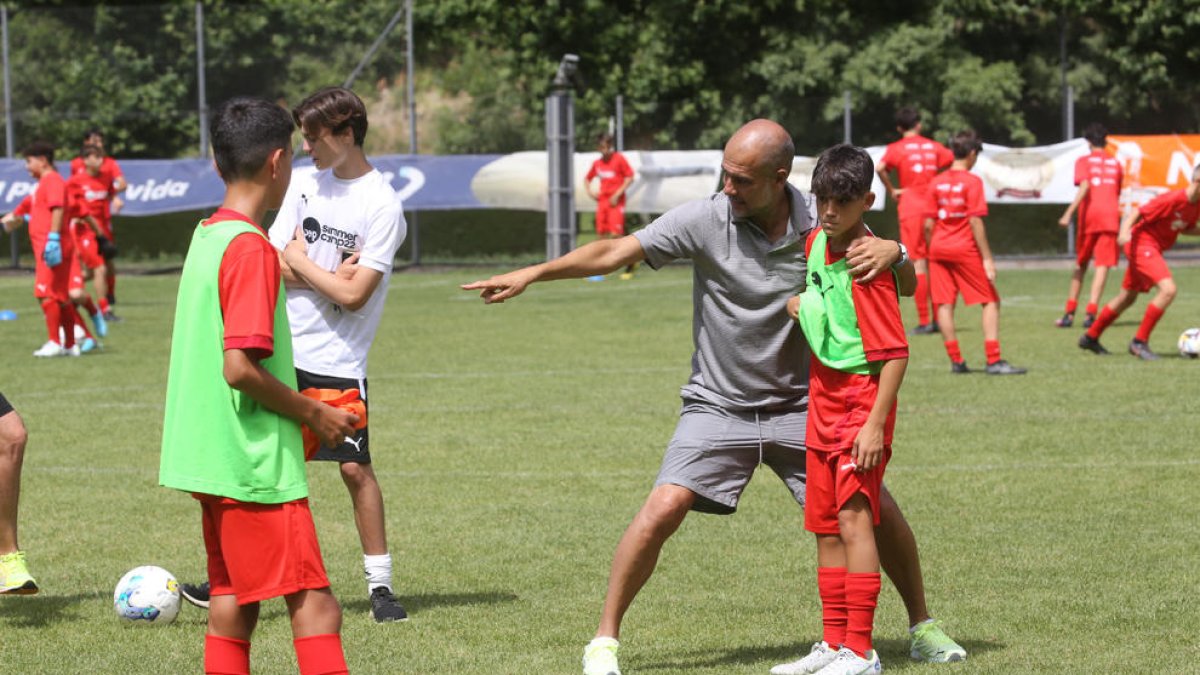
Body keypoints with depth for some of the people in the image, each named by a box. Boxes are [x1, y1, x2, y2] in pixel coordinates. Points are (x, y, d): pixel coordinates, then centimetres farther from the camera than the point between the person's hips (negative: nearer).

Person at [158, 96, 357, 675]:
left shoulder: (205, 237, 11)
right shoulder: (250, 248, -16)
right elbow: (240, 366, -22)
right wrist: (313, 414, -10)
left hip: (212, 458, 10)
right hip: (256, 467, -10)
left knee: (234, 603, 12)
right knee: (315, 607, -12)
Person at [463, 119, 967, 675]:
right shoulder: (706, 219, -13)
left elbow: (906, 285, -3)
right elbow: (614, 253, -13)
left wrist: (893, 252, -27)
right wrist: (532, 273, -21)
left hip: (800, 406, 1)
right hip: (717, 405, -1)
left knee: (877, 509, -3)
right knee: (664, 509, -19)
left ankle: (923, 626, 21)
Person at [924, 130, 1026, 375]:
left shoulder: (936, 183, 6)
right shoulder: (972, 182, -9)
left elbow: (928, 224, 5)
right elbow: (975, 222, -14)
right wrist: (987, 258, -12)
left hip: (939, 248, 5)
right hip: (965, 249, -5)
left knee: (944, 304, 6)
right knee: (991, 301, 1)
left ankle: (955, 360, 5)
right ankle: (994, 361, -8)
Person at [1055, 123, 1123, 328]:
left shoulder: (1084, 161, 4)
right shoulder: (1115, 163, 15)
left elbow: (1084, 187, -12)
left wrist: (1069, 213, -19)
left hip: (1089, 215, 0)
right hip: (1110, 217, 1)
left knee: (1081, 264, 14)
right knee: (1103, 265, -6)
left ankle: (1069, 313, 13)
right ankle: (1091, 312, -20)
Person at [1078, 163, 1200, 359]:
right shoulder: (1171, 199, -24)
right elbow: (1135, 215, -21)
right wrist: (1124, 233, -37)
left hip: (1153, 249, 9)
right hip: (1142, 244, -9)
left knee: (1127, 298, 19)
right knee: (1168, 289, -23)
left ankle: (1090, 337, 33)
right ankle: (1140, 342, -15)